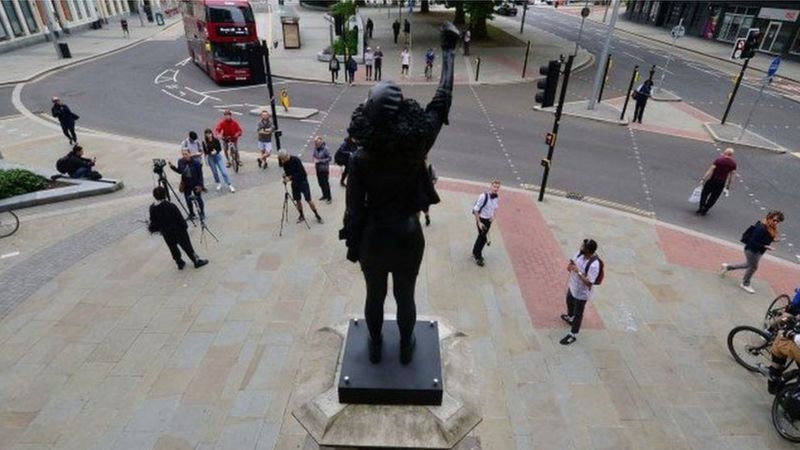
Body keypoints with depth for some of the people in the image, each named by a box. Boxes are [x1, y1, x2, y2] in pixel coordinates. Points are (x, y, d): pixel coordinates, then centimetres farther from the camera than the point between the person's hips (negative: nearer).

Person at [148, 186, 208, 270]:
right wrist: (185, 226, -1)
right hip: (178, 231, -4)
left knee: (173, 249, 20)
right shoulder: (170, 206, -24)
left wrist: (151, 228, 19)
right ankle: (197, 261, 21)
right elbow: (180, 218, -17)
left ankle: (180, 263, 31)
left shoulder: (152, 208, -11)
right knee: (187, 247, 9)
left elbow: (154, 222, -1)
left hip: (166, 234, 4)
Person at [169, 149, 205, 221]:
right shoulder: (180, 161, -7)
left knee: (198, 199, 11)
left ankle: (202, 214, 29)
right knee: (188, 200, 11)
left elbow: (200, 175, -13)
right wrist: (173, 167, -6)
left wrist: (200, 185, -15)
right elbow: (179, 171, 10)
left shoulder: (196, 162, -19)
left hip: (196, 185, -4)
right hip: (186, 185, 4)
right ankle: (191, 214, 30)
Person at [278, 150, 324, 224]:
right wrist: (285, 174, -18)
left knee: (308, 200, -5)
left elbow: (299, 173, -28)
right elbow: (287, 172, 6)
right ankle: (301, 215, 25)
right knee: (297, 200, 8)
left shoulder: (295, 160, -24)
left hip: (302, 181, -5)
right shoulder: (284, 163, -5)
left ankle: (317, 215, 9)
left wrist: (290, 178, -38)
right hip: (294, 182, 6)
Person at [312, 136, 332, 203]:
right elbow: (314, 155, 14)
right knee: (320, 182, 15)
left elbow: (329, 158, -17)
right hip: (318, 168, 6)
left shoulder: (325, 149, -20)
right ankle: (324, 195, 34)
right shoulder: (315, 148, -2)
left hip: (324, 169, -6)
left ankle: (329, 197, 13)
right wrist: (314, 159, -7)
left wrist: (320, 160, -22)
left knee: (325, 183, -1)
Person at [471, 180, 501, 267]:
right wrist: (479, 223, -19)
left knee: (482, 236, 21)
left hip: (489, 220, 6)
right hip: (481, 219, -6)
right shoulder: (484, 196, -25)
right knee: (483, 238, -1)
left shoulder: (497, 197, -5)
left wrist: (493, 216, -4)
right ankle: (478, 257, 17)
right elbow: (475, 210, -20)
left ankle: (475, 252, 43)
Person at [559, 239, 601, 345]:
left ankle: (573, 335, 31)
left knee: (578, 313, 12)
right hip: (573, 286, 8)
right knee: (569, 302, 33)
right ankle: (570, 317, 64)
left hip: (582, 292, -8)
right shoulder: (580, 253, -14)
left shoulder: (594, 265, -36)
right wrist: (570, 265, -16)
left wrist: (579, 272, -36)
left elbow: (589, 283, -33)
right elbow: (572, 261, 5)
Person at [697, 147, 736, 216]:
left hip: (712, 180, -2)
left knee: (705, 194, 12)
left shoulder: (718, 160, -12)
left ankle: (701, 209, 8)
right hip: (721, 182, 3)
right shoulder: (733, 163, -3)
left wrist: (703, 178, -15)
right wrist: (728, 186, 7)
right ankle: (704, 210, 14)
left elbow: (711, 169, -16)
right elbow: (732, 174, 0)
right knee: (713, 197, 13)